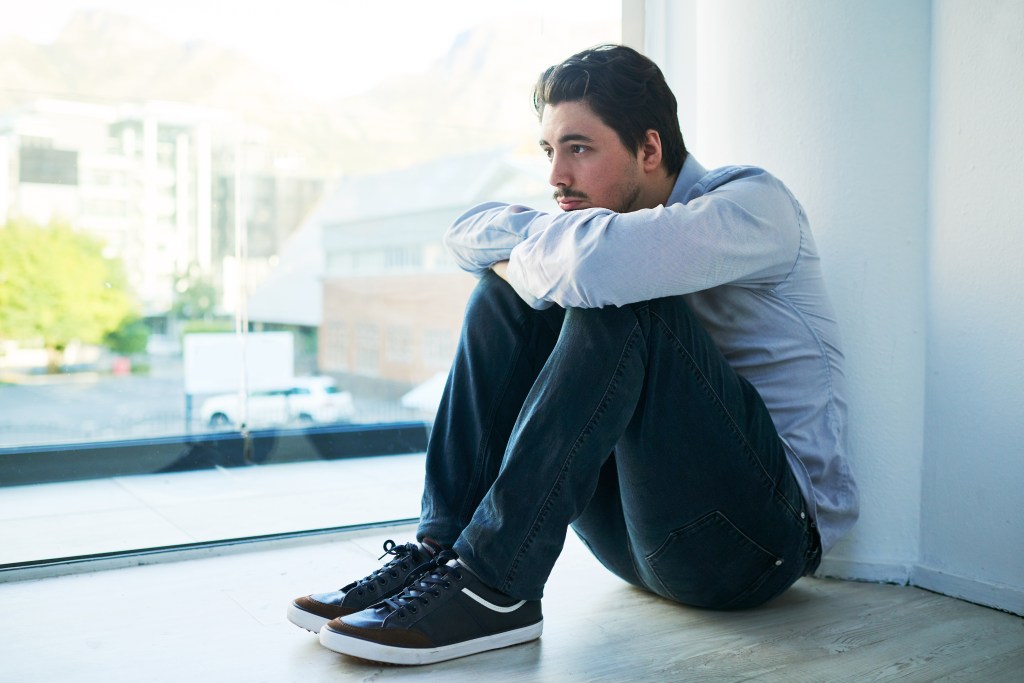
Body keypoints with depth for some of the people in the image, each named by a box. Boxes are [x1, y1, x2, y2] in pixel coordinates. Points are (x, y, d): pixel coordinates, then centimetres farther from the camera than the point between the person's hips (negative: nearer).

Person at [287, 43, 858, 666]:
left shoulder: (753, 202, -11)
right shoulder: (618, 220, 12)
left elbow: (594, 262, -31)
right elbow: (472, 234, 3)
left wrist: (524, 253, -10)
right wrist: (541, 244, -15)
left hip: (762, 535, -6)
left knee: (621, 299, -28)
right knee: (507, 295, -3)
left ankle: (495, 585, -27)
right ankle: (440, 548, -12)